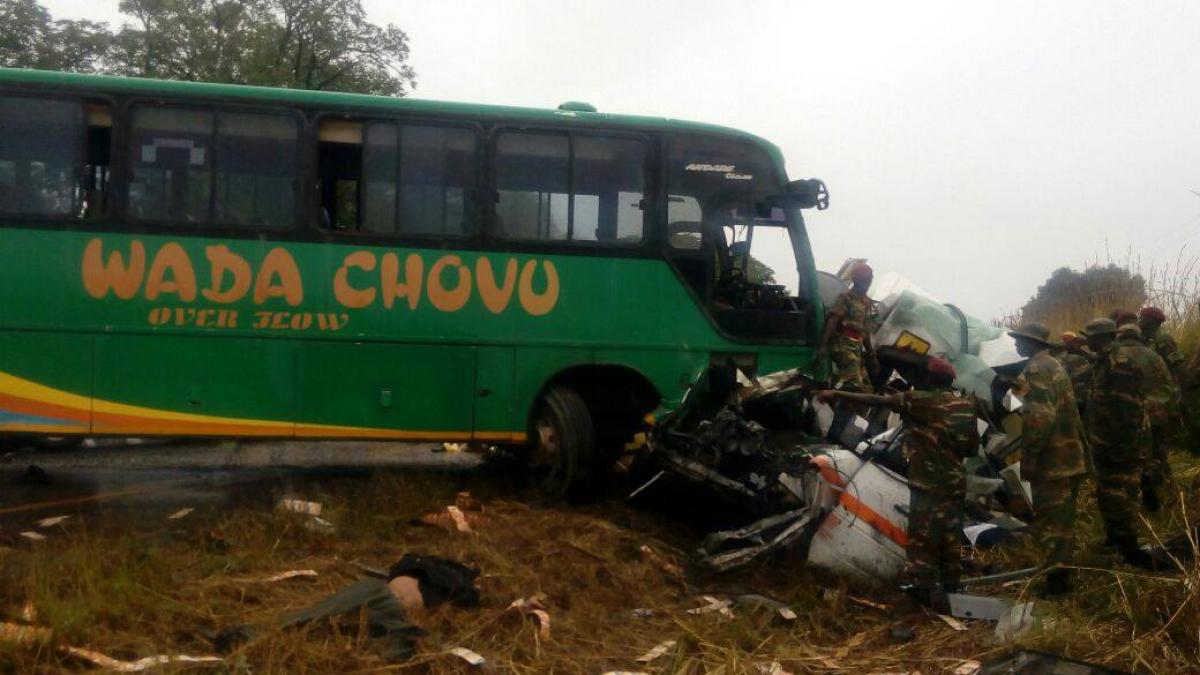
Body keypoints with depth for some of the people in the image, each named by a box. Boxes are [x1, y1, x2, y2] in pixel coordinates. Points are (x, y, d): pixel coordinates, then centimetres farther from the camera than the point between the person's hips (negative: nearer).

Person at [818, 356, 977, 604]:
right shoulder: (964, 404, 9)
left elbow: (877, 401, -13)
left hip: (928, 483, -7)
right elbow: (973, 447, 12)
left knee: (922, 537, -1)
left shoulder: (921, 400, -10)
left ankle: (925, 590, 0)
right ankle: (949, 588, 20)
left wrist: (837, 394, -10)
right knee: (950, 537, 13)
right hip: (955, 481, 7)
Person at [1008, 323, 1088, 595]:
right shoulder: (1053, 365, 17)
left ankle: (1055, 581, -3)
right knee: (1061, 519, 16)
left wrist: (1028, 457, -21)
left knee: (1049, 521, -6)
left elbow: (1040, 417, -24)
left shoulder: (1038, 369, -16)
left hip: (1052, 459, -10)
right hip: (1068, 455, 10)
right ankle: (1060, 575, 24)